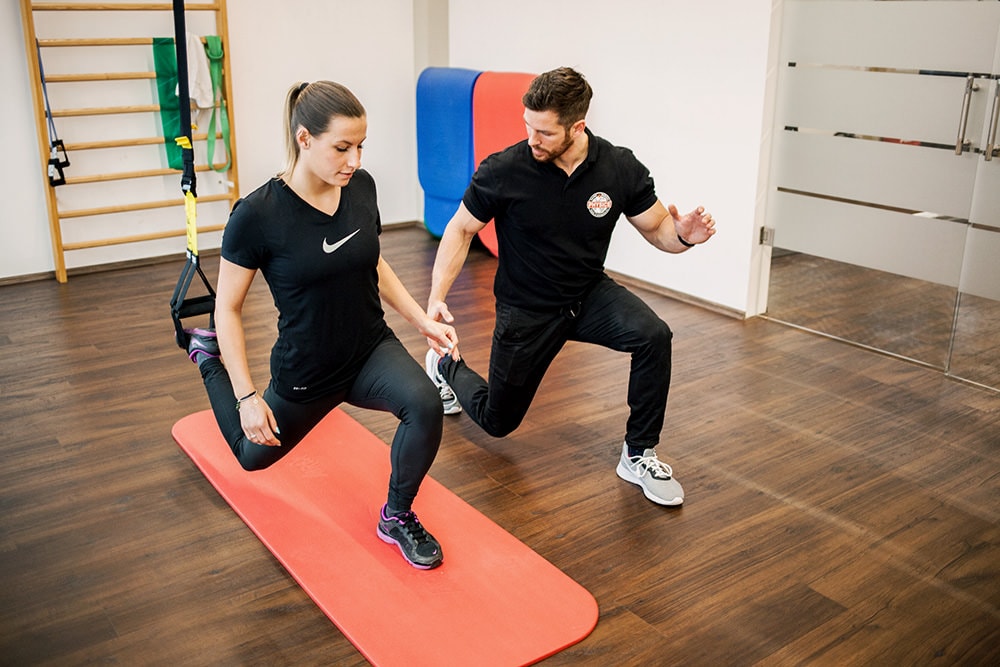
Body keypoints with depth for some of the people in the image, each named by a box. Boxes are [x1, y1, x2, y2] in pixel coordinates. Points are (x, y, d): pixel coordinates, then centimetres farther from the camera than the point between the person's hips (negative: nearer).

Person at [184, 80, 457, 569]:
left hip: (371, 349, 3)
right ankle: (208, 354, 49)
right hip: (304, 370, -2)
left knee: (425, 404, -30)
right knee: (255, 453, 24)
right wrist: (247, 396, -16)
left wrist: (423, 320, -3)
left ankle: (396, 516, -2)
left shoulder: (361, 187, -10)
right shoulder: (257, 214, -24)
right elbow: (228, 308, -14)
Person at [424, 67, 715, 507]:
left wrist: (684, 235, -28)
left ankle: (638, 456, -9)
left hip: (590, 294, 2)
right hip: (525, 310, -2)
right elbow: (460, 230, -10)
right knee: (497, 421, 11)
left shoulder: (621, 168, -15)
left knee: (653, 335, -29)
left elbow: (656, 229, -4)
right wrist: (436, 298, -20)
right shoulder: (503, 171, -22)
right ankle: (446, 366, 45)